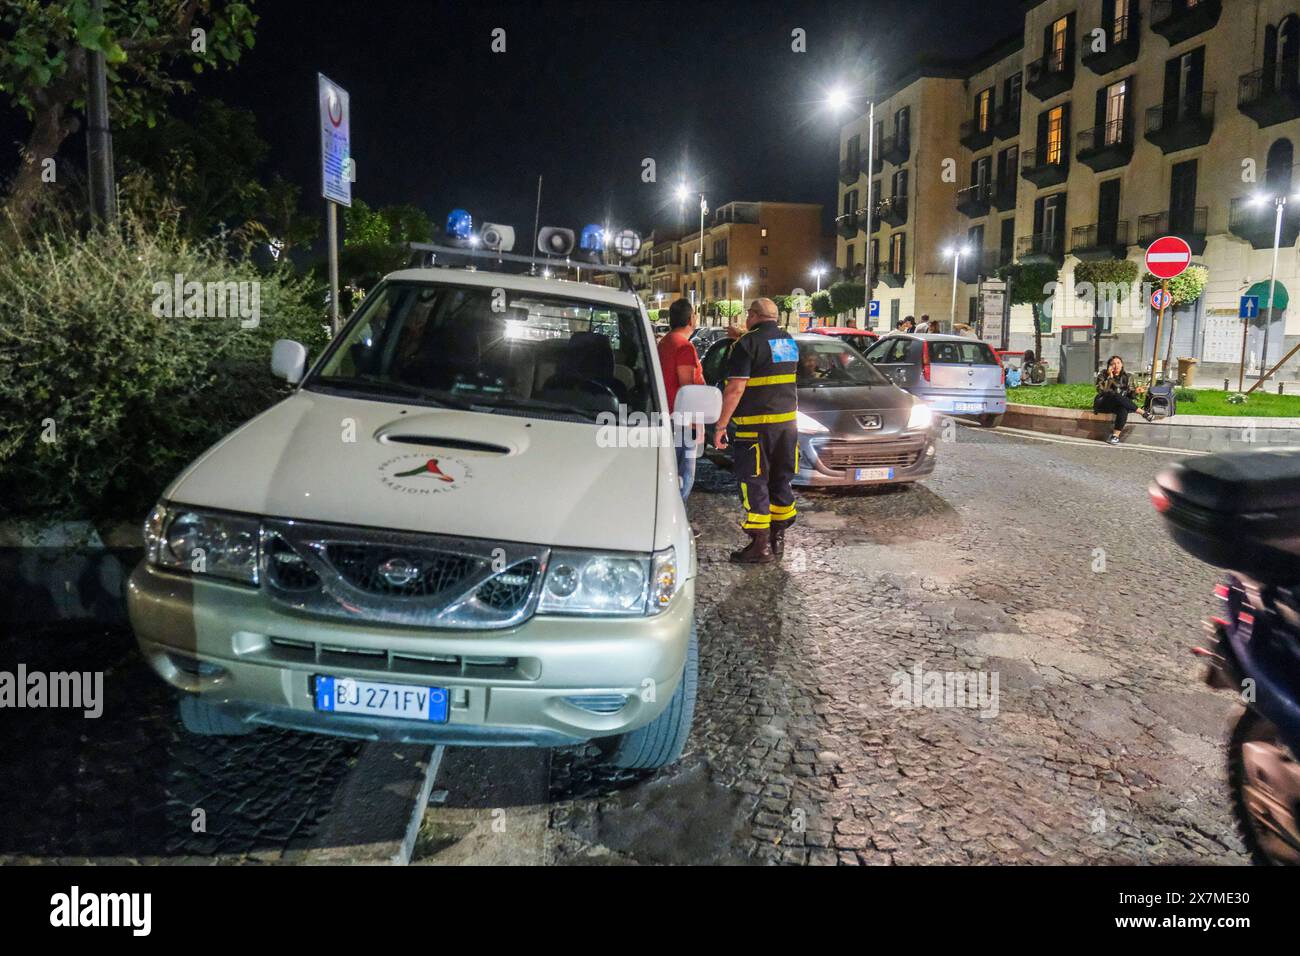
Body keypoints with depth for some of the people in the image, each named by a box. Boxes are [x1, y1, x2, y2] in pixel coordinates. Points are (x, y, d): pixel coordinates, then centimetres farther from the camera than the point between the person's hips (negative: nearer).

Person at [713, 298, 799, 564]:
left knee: (754, 484, -1)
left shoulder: (748, 343, -10)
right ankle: (778, 537, 22)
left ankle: (761, 545, 0)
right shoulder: (789, 341, 13)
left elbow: (735, 388, -18)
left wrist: (721, 426, -13)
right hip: (787, 420, 7)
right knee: (780, 480, 15)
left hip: (757, 424, -7)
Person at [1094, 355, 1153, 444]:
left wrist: (1135, 392, -12)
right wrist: (1110, 377, -20)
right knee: (1115, 395, -36)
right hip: (1103, 404, -2)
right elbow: (1101, 390, -16)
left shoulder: (1127, 377, 8)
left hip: (1120, 405, 3)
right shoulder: (1103, 374, 0)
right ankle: (1143, 413, -27)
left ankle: (1116, 435, -36)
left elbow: (1129, 395, 10)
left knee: (1123, 409, -36)